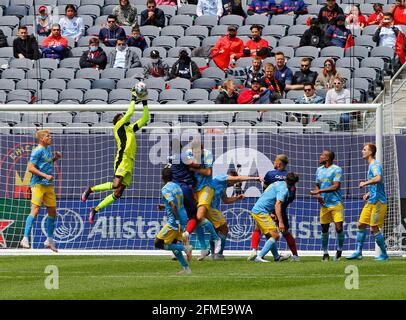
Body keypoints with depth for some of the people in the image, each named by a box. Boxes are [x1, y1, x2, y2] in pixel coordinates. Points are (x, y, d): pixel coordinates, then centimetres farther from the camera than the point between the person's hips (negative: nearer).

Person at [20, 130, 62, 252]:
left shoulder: (48, 148, 14)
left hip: (49, 185, 8)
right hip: (38, 184, -8)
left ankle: (49, 240, 22)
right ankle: (25, 239, -15)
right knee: (35, 210, -15)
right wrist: (45, 176, -20)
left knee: (52, 212, 11)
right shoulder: (38, 151, -11)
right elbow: (30, 168, -16)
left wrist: (55, 157, 12)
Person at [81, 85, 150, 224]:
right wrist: (134, 99, 1)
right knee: (116, 185, -26)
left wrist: (145, 102, 21)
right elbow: (129, 114, -7)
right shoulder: (118, 126, 5)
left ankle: (95, 209, 10)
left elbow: (145, 119, 28)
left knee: (118, 194, 3)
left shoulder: (130, 128, 24)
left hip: (130, 162, 7)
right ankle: (91, 189, -5)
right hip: (122, 159, -7)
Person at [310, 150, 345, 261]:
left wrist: (319, 191, -18)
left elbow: (336, 186, -15)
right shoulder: (319, 170, 14)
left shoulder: (336, 170, -7)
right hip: (324, 204, 6)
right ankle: (325, 253, 13)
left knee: (339, 228, -10)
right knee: (324, 229, 5)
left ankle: (339, 250, 9)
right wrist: (318, 195, 1)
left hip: (336, 203, -6)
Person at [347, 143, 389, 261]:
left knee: (374, 228, -7)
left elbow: (378, 179, -34)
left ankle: (384, 254, 3)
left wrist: (365, 183, -20)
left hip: (378, 202, -10)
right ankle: (358, 252, 15)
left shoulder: (375, 165, -14)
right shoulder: (371, 166, 18)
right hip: (371, 201, 10)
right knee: (361, 225, 10)